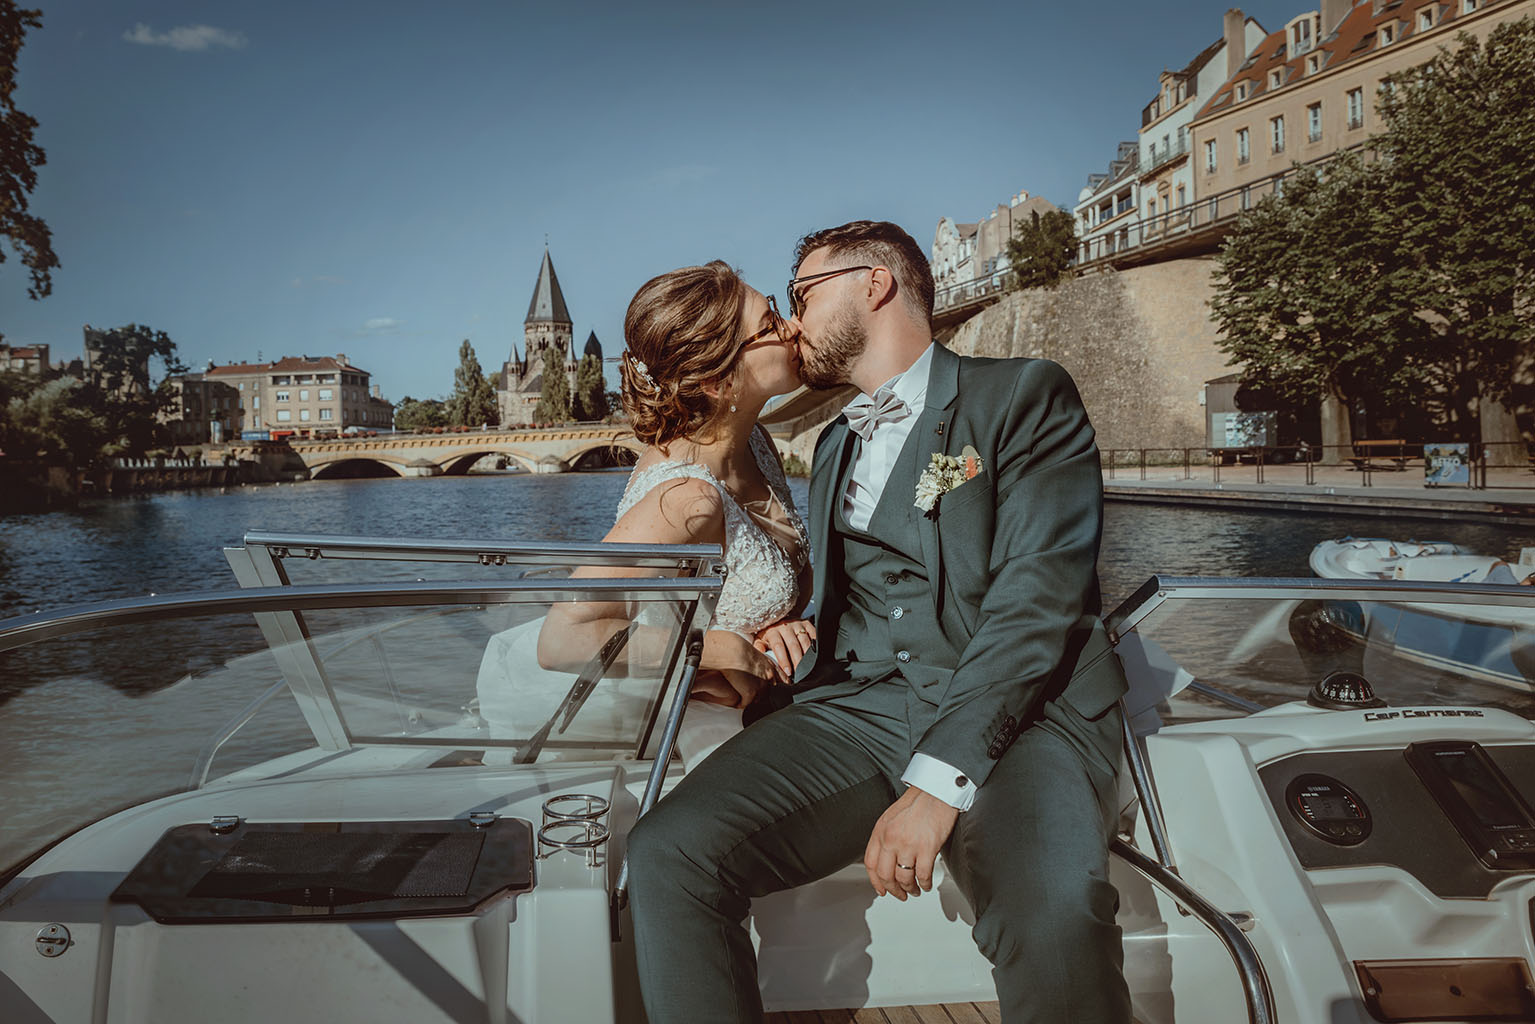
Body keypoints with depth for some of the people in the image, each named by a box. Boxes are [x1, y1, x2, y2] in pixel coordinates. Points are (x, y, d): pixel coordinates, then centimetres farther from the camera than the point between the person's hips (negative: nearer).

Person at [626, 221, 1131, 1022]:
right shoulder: (834, 443, 27)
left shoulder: (1024, 396, 4)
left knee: (1050, 908, -36)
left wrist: (940, 778, -19)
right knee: (667, 852, -22)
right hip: (857, 708, 5)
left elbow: (1037, 596, -9)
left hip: (1014, 712, -4)